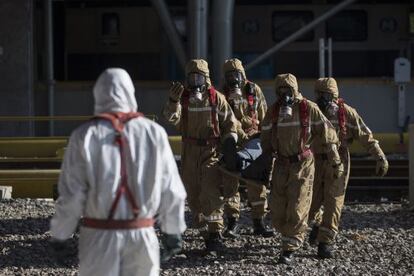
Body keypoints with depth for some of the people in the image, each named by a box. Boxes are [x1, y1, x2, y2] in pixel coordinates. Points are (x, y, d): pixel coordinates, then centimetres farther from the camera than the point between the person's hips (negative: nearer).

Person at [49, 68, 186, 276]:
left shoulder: (85, 135, -7)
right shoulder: (153, 133, -3)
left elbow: (71, 193, -7)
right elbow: (171, 190, 0)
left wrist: (59, 234, 5)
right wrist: (173, 230, 12)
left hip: (99, 235, -1)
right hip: (142, 235, 1)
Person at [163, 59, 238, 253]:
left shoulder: (216, 98, -1)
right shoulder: (183, 98, 1)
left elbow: (230, 122, 6)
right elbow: (171, 118, -17)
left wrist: (230, 143, -7)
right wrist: (173, 101, -37)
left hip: (212, 150, -3)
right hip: (190, 150, 3)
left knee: (211, 191, -13)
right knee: (191, 189, 12)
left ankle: (215, 234, -15)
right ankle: (198, 217, 41)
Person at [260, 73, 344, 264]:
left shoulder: (309, 109, -8)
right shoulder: (273, 112, 2)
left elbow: (327, 135, -3)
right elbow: (265, 141, 9)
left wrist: (335, 163, -1)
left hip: (303, 164, -4)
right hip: (282, 165, 4)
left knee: (297, 210, -8)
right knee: (277, 210, 4)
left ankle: (290, 249, 0)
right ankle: (290, 237, 27)